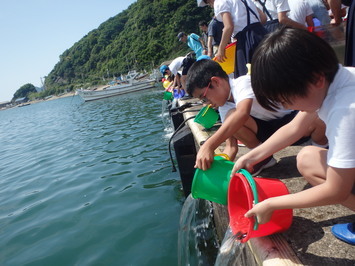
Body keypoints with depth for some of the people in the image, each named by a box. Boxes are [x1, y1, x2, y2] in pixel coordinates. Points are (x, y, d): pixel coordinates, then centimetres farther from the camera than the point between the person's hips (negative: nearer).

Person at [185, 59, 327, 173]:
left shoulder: (243, 82, -22)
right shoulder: (225, 106, 0)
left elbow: (242, 113, -45)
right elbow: (232, 146, -1)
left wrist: (209, 145, -52)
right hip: (271, 129, 5)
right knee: (231, 121, -22)